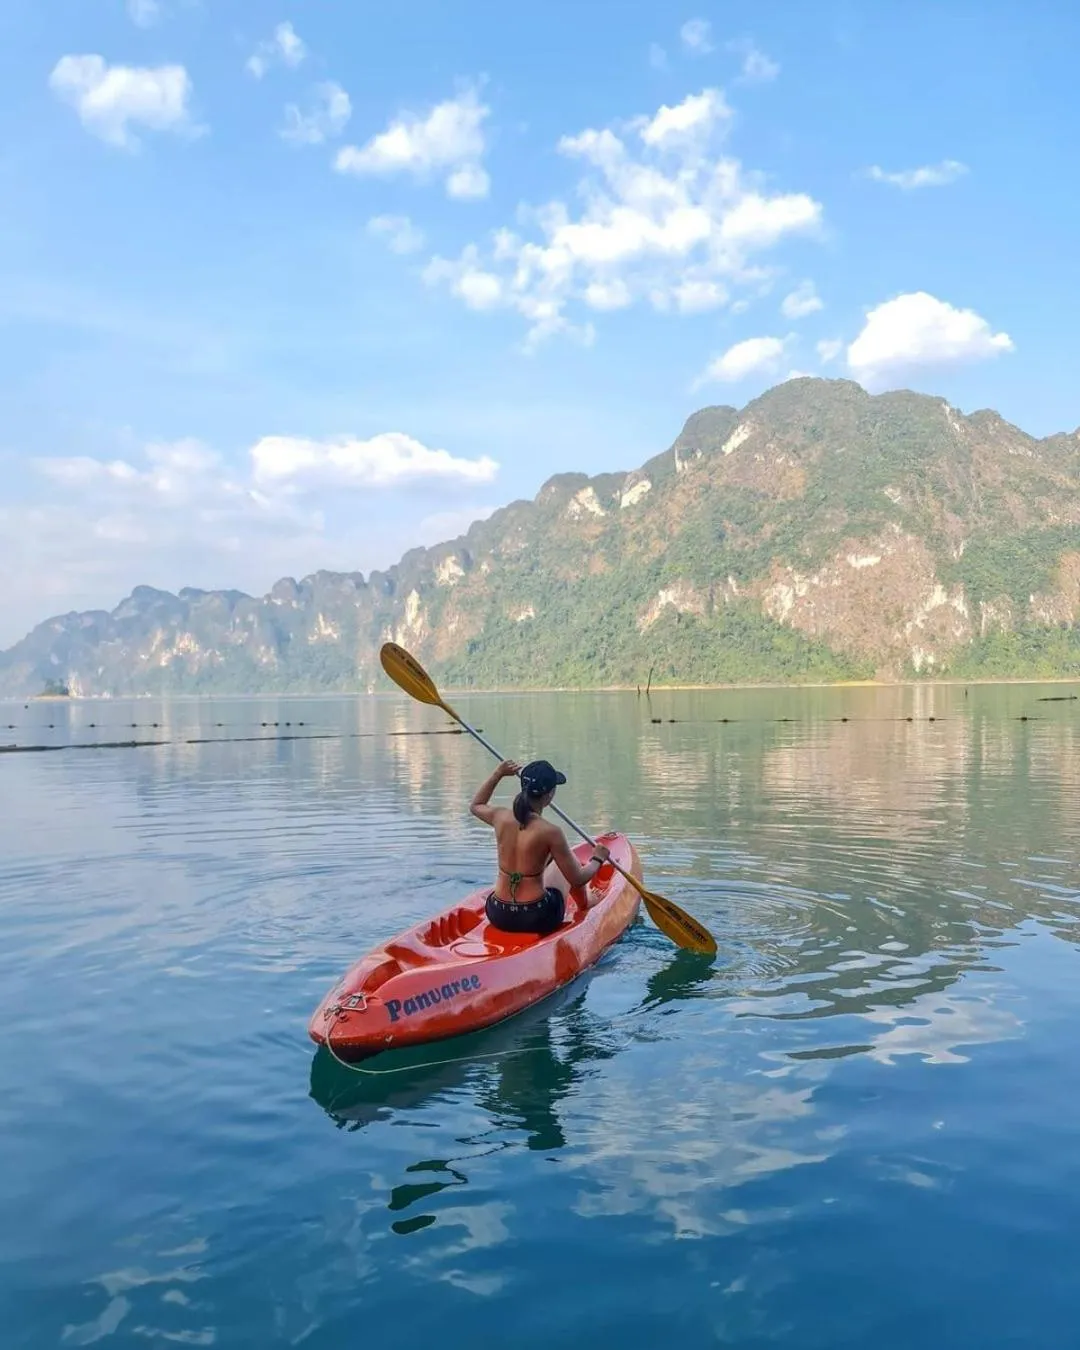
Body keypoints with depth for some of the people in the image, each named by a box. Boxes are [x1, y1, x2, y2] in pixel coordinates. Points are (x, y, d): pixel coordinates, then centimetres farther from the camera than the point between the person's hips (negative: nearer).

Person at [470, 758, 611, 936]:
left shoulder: (501, 818, -7)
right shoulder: (549, 832, -20)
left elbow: (475, 805, 19)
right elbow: (577, 880, -10)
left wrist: (498, 774, 17)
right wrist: (598, 859, 8)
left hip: (498, 916, 5)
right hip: (537, 919, -4)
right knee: (562, 863, 23)